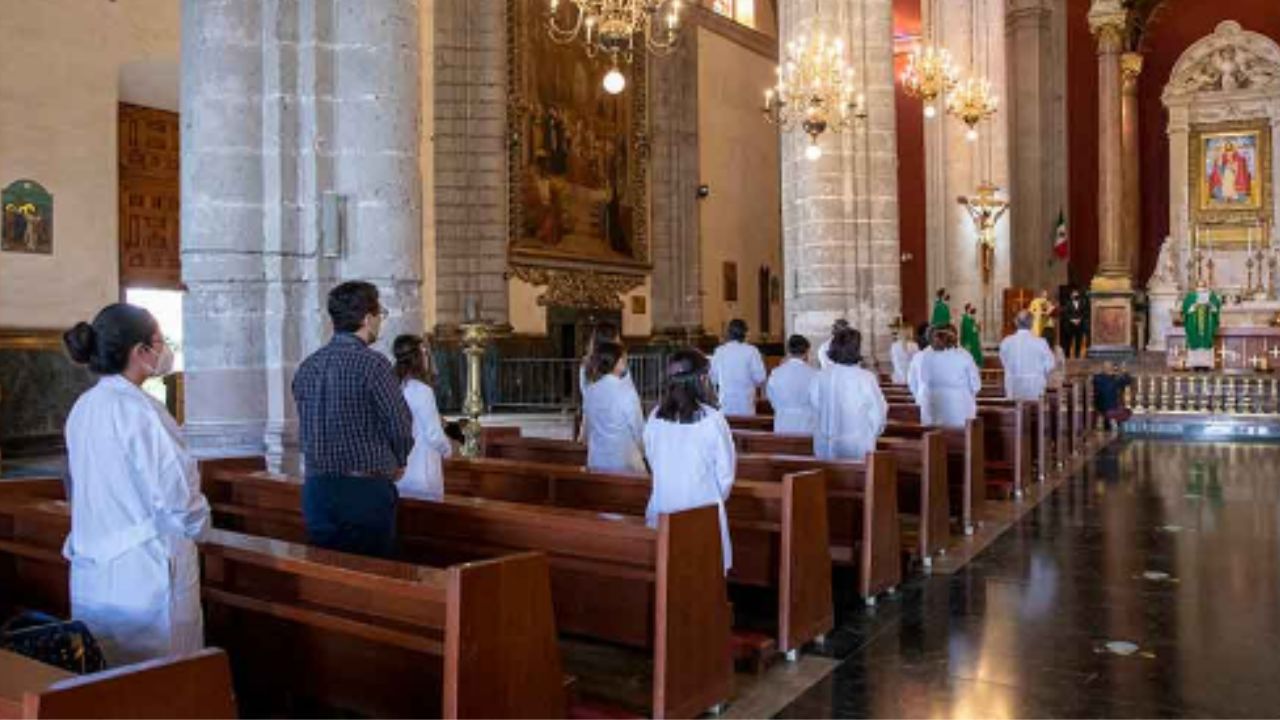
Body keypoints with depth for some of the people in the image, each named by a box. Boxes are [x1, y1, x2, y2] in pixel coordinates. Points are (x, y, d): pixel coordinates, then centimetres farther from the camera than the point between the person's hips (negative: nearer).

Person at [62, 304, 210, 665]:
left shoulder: (83, 408, 5)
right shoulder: (137, 411, -18)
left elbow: (87, 492, 14)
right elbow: (176, 500, -19)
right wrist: (198, 521, 0)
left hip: (91, 576, 8)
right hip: (145, 577, -8)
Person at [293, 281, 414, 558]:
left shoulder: (306, 367, 7)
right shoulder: (372, 364, -13)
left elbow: (307, 431, 10)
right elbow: (401, 427, -11)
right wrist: (395, 464, 8)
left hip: (316, 488, 6)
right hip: (365, 491, -6)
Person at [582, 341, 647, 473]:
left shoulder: (590, 391, 2)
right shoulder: (626, 389, -14)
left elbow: (586, 428, 10)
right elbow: (637, 426, -8)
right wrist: (642, 452, 5)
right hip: (625, 461, -6)